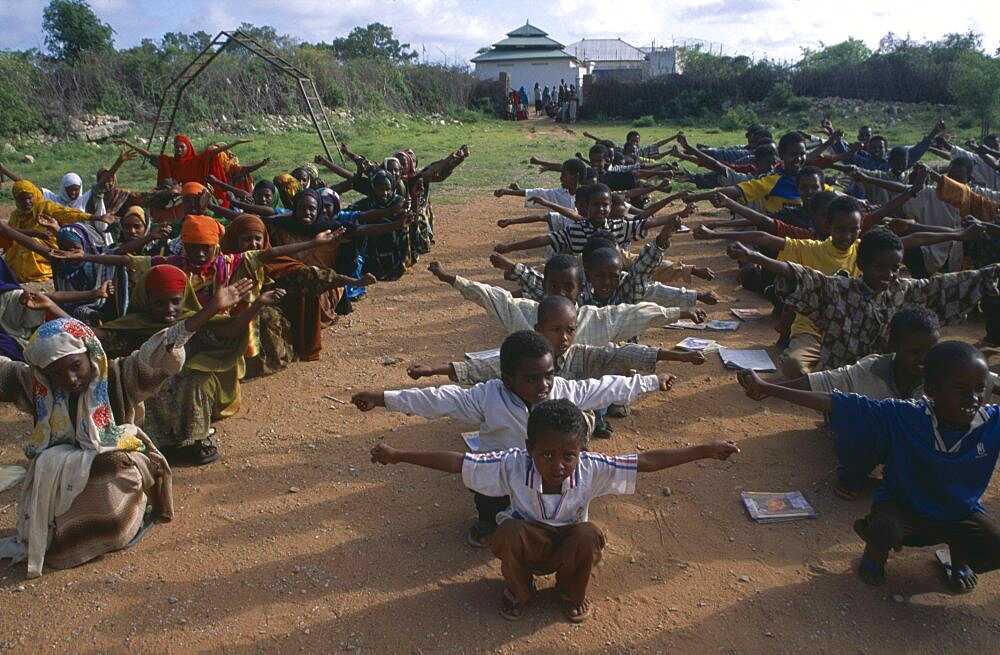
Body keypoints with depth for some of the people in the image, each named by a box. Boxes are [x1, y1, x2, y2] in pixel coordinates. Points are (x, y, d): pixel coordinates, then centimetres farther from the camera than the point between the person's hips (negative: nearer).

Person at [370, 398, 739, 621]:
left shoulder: (591, 469, -27)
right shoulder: (513, 465, -30)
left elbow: (647, 461, -25)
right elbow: (456, 462, -30)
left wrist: (705, 451, -28)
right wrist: (398, 455, -35)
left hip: (568, 545, 1)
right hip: (527, 543, -1)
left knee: (588, 536, -33)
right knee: (509, 531, -35)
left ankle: (573, 594, 3)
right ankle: (517, 591, 1)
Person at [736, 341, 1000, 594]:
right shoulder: (901, 417, -26)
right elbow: (833, 403, -27)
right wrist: (764, 387, -31)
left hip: (960, 515, 3)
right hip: (901, 508, -2)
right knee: (883, 531, -36)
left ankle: (959, 556, 13)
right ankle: (876, 553, 5)